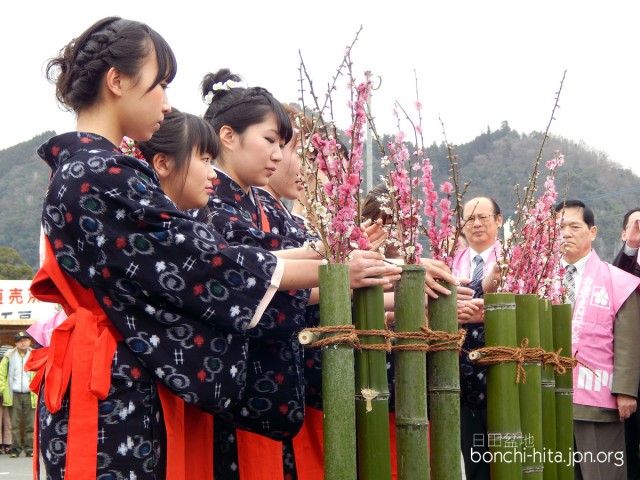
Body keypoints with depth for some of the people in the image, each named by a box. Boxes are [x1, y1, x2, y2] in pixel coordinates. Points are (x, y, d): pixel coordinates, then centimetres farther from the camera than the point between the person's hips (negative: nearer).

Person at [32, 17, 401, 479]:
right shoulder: (104, 175, -16)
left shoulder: (82, 167, 15)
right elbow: (202, 259, -15)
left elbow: (174, 257, 14)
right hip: (112, 402, -10)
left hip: (118, 390, 10)